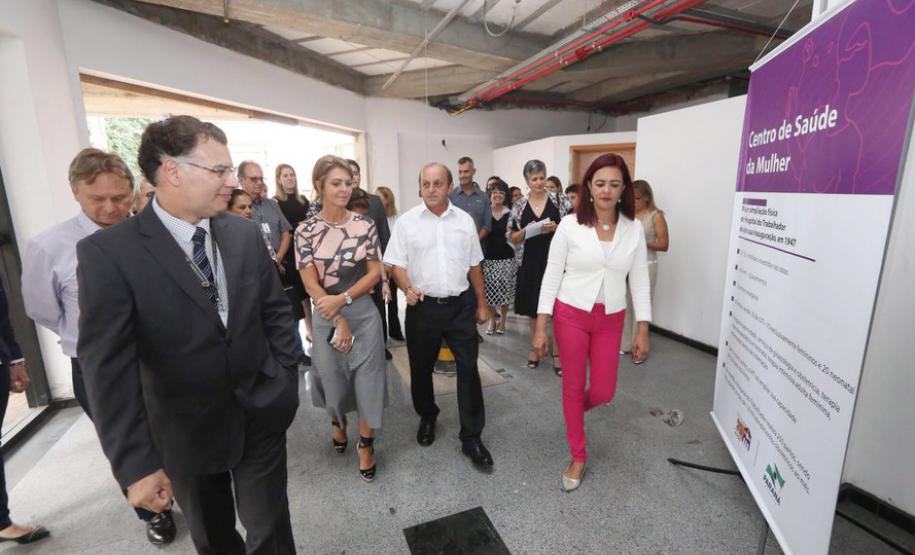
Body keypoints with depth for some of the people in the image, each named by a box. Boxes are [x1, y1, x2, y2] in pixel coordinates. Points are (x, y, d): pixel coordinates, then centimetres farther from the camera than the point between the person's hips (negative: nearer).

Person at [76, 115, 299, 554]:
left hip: (261, 416, 2)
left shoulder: (246, 234, -4)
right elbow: (108, 369, -17)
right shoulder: (108, 252, -16)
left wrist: (284, 382, -2)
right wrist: (135, 464, -18)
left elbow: (277, 311, 3)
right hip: (186, 431, -1)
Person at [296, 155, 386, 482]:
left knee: (368, 376, 5)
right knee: (332, 375, 16)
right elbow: (311, 284, -8)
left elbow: (375, 273, -5)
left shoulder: (365, 225, -4)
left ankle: (366, 443, 24)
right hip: (327, 316, 0)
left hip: (364, 312, 0)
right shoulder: (306, 231, -6)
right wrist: (339, 321, -13)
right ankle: (338, 423, 47)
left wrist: (342, 299, -18)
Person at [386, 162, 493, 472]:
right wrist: (408, 289, -21)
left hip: (461, 305, 1)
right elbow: (396, 264, -2)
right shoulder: (406, 222, -2)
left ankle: (471, 438, 16)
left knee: (468, 370, 2)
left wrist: (481, 304, 12)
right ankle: (427, 418, 41)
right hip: (423, 306, 0)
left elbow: (474, 266, 10)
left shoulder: (465, 220, 4)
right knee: (421, 369, 14)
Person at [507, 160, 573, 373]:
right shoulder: (519, 206, 5)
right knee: (532, 307, 10)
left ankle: (557, 352, 14)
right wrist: (527, 230, -12)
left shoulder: (559, 200, 0)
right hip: (530, 262, 2)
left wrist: (556, 228, -16)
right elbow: (513, 238, 7)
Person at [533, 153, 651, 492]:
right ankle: (578, 457, 31)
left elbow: (639, 281, 3)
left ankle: (575, 411, 46)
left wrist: (643, 330, 0)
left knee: (603, 392, 8)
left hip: (610, 319, 3)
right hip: (571, 314, -2)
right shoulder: (570, 224, -9)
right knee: (572, 386, 10)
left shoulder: (634, 230, -1)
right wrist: (541, 327, -9)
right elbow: (552, 276, -7)